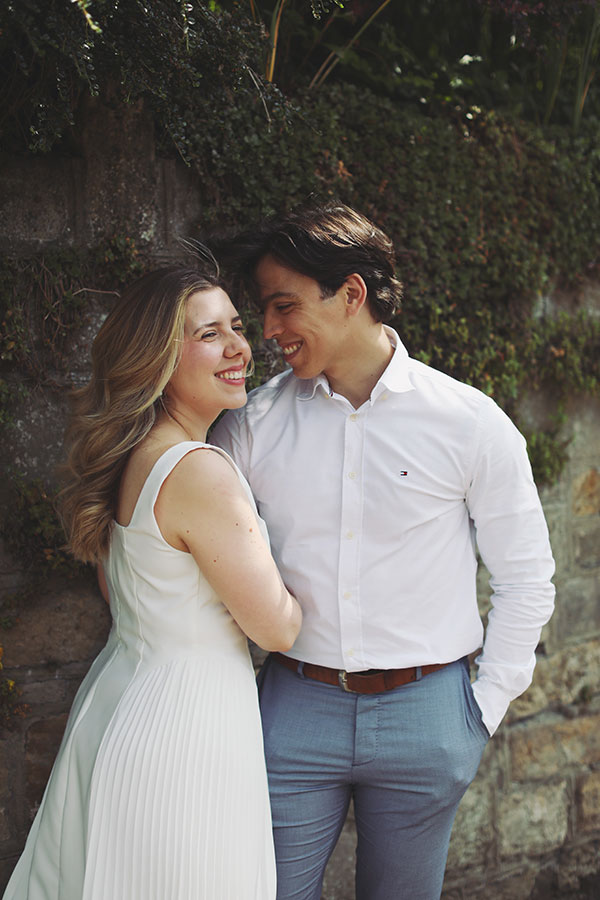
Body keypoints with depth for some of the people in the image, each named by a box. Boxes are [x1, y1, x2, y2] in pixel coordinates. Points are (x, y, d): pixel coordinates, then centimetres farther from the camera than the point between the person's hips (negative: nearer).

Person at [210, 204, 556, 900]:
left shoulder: (470, 422, -6)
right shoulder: (252, 425, -2)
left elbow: (525, 580, 2)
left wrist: (483, 711, 0)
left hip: (423, 712, -1)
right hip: (294, 709, 1)